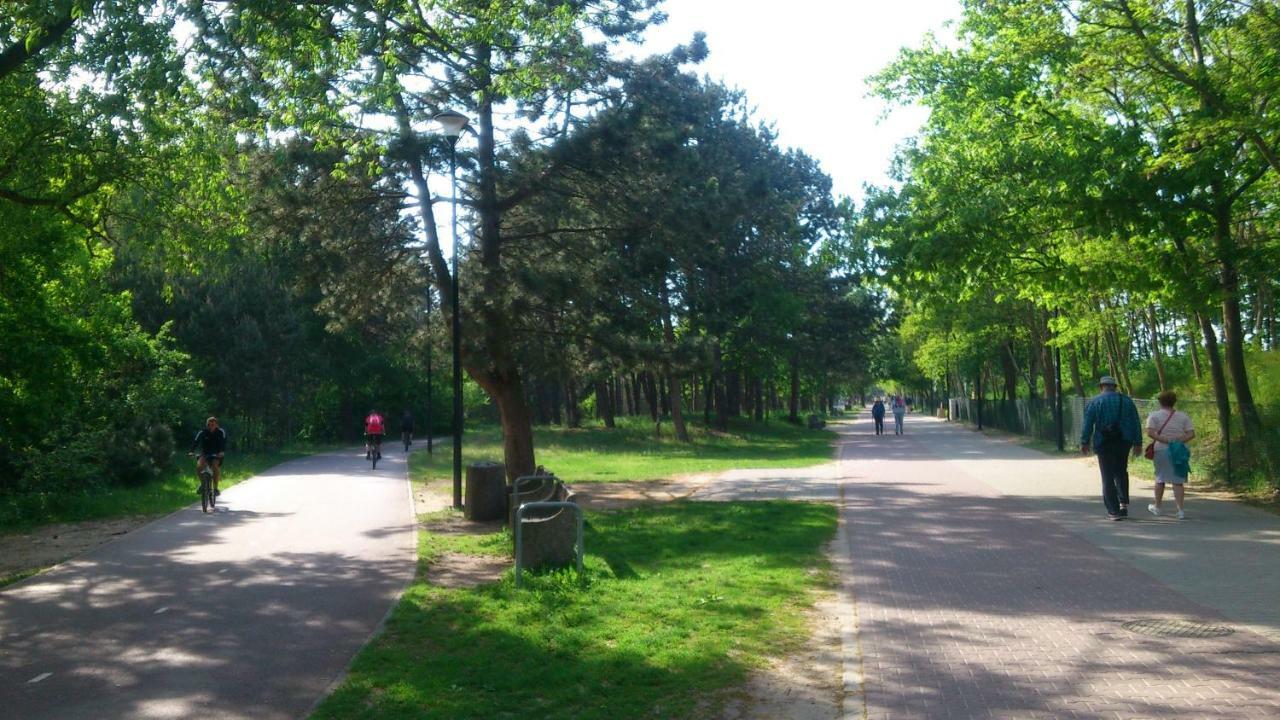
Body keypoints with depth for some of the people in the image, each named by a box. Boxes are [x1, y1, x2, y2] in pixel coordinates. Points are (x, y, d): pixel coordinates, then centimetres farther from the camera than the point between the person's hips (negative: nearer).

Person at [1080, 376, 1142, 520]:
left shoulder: (1094, 402, -2)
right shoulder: (1127, 400, 7)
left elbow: (1087, 424, -7)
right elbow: (1136, 423, 6)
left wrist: (1085, 442, -1)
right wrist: (1138, 443, 9)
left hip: (1103, 444, -3)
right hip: (1124, 442, 3)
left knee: (1108, 478, 2)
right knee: (1121, 472, 22)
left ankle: (1114, 511, -1)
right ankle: (1124, 503, 11)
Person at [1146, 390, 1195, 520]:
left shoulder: (1154, 416, -1)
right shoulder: (1183, 416, 7)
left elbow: (1150, 433, -15)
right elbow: (1191, 434, -1)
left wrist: (1166, 441, -15)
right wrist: (1177, 441, -9)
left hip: (1161, 450, -1)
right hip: (1179, 451, 1)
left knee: (1160, 478, 13)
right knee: (1177, 480, 3)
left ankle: (1157, 507, 24)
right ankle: (1180, 510, -6)